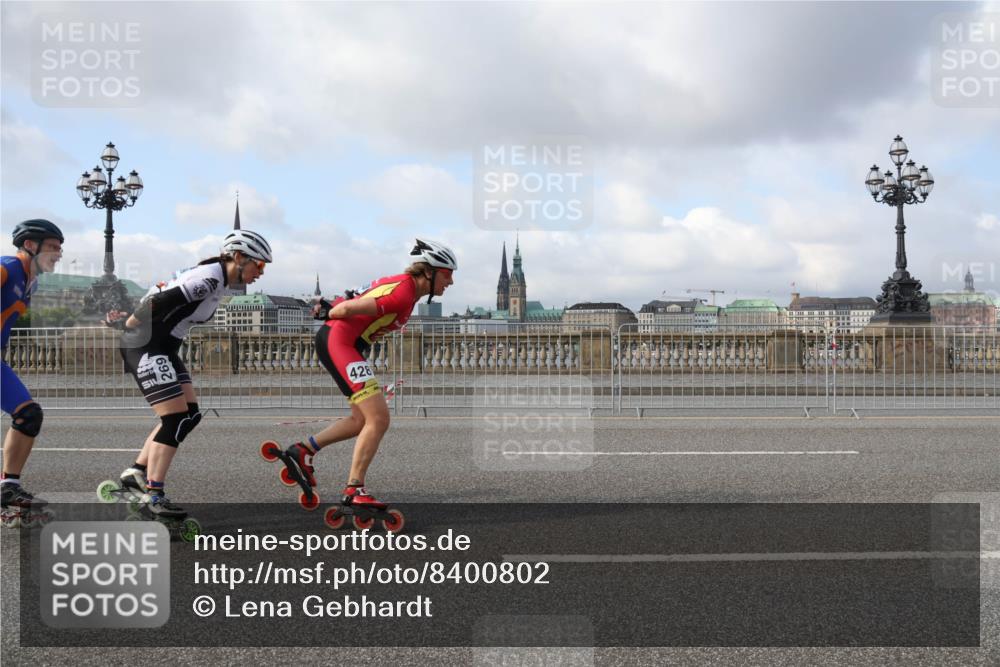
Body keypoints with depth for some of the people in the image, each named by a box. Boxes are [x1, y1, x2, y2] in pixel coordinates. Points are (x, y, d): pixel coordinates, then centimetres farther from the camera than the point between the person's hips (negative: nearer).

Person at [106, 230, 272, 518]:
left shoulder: (218, 280, 11)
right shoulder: (209, 279, -21)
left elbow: (161, 297, 15)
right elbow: (158, 303, -23)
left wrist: (127, 319, 11)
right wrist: (127, 324, -11)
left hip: (164, 348, 10)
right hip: (144, 346, -10)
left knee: (190, 415, 7)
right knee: (176, 418, -12)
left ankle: (136, 472, 16)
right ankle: (153, 495, -7)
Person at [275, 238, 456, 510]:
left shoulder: (404, 284, 12)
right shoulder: (403, 293, -20)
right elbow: (348, 308, -22)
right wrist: (328, 313, -4)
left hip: (346, 344, 11)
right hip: (338, 341, -11)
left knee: (362, 420, 17)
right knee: (379, 419, -13)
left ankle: (303, 450, 24)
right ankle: (354, 490, -9)